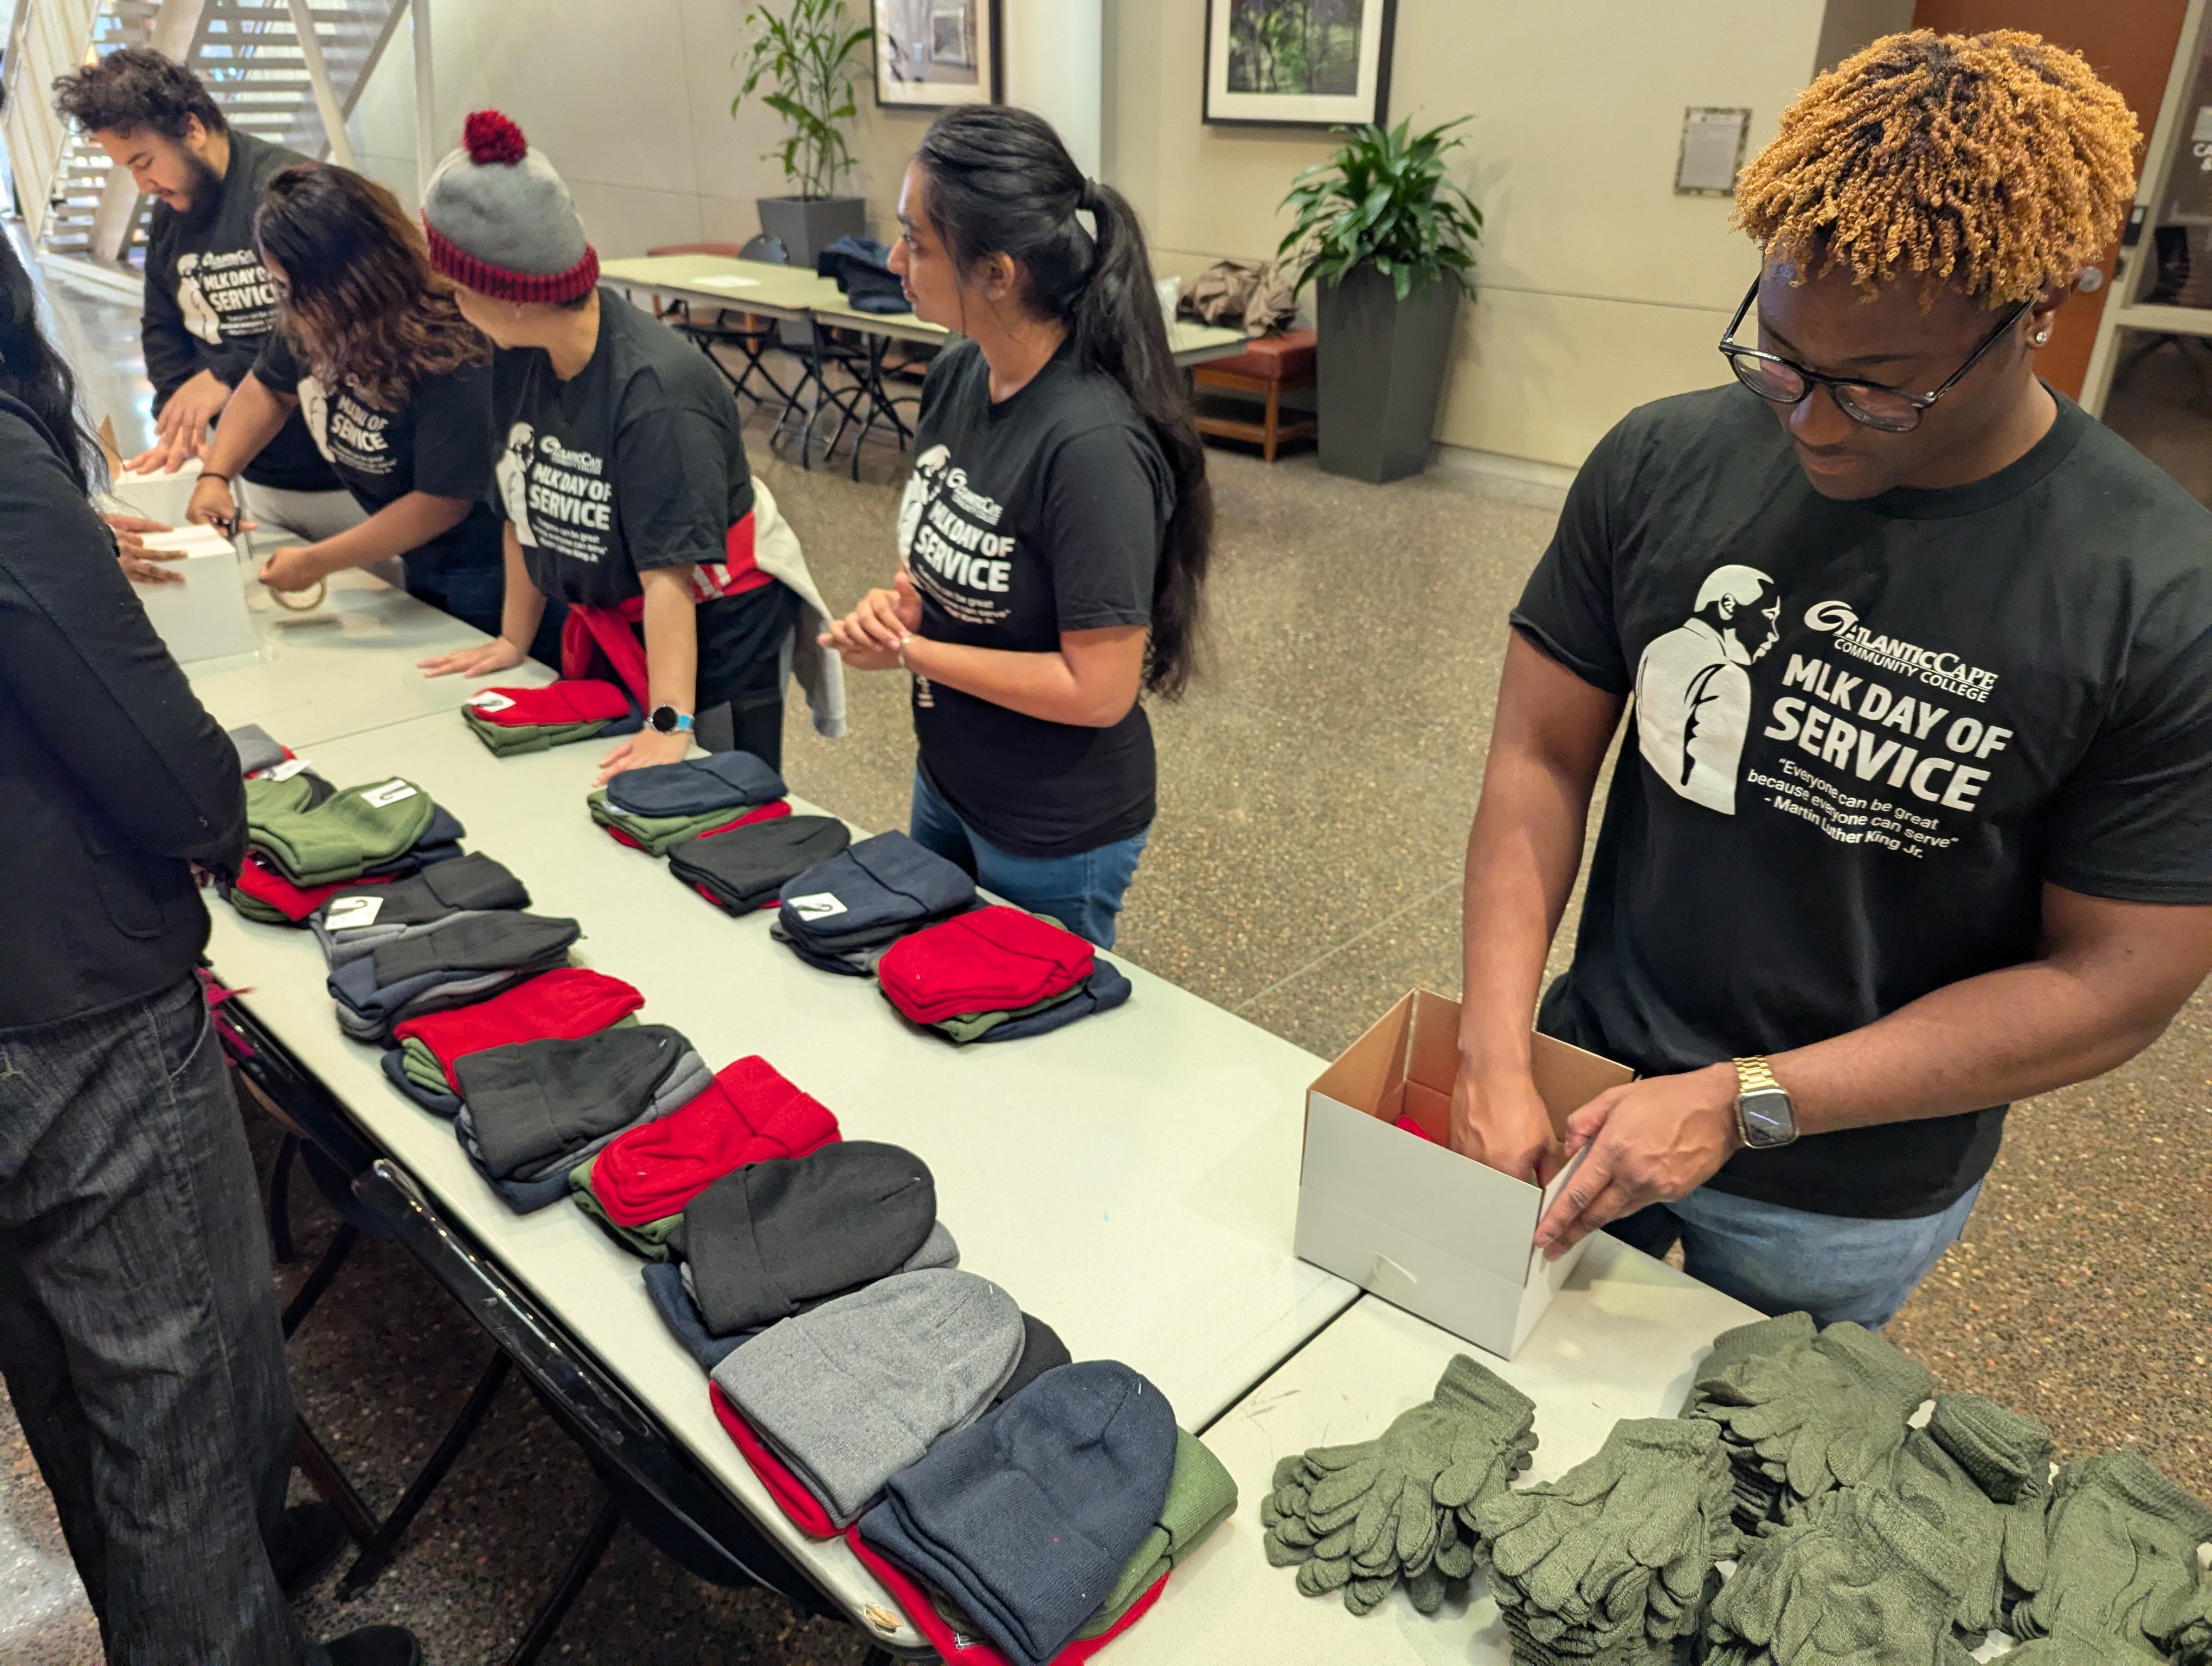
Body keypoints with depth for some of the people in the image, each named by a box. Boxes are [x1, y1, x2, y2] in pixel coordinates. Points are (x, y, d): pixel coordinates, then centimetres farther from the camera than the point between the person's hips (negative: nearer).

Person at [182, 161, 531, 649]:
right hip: (420, 564, 7)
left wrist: (315, 563, -19)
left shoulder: (449, 357, -29)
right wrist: (215, 476, -2)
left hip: (487, 572, -7)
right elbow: (270, 388, 11)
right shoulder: (314, 323, -9)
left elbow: (443, 500, -25)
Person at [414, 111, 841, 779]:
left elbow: (669, 569, -32)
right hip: (607, 631, 7)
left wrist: (672, 725, -34)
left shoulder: (655, 392, -28)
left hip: (714, 639, -7)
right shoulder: (518, 357, -6)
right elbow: (525, 506, 4)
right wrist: (514, 640, 9)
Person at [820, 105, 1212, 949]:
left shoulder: (1092, 444, -29)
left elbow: (1097, 690, -26)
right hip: (945, 784, 8)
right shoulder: (956, 375, -4)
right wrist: (900, 601, -10)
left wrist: (909, 652, -19)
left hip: (1054, 842, -8)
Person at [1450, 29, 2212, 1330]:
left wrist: (1742, 1104, -23)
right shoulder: (1663, 465, -13)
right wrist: (1496, 1060, -19)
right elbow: (1541, 758, -10)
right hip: (1593, 1082, 2)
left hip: (1848, 1195, -1)